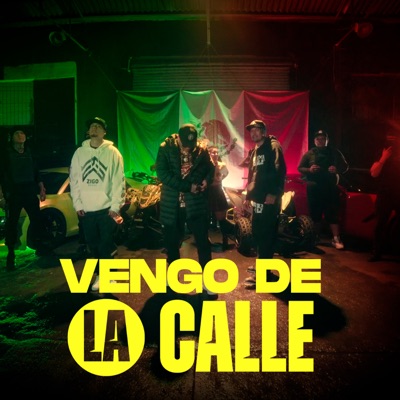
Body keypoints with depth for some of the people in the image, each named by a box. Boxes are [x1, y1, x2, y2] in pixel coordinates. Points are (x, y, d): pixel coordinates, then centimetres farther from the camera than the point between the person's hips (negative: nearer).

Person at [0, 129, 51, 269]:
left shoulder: (29, 153, 11)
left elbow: (36, 172, 16)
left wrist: (41, 188, 11)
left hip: (30, 191, 3)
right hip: (13, 193, -3)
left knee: (37, 219, 2)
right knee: (11, 223, 2)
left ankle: (41, 247, 15)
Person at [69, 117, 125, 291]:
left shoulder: (112, 152, -2)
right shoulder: (79, 152, 8)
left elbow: (118, 180, -5)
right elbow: (74, 180, 9)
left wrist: (115, 206, -10)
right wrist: (77, 204, 2)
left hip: (107, 208, -3)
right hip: (86, 209, 4)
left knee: (106, 245, 3)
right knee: (93, 245, 12)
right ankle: (100, 275, 28)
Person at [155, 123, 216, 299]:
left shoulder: (202, 150, -1)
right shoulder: (166, 148, -5)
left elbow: (210, 168, 13)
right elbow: (162, 173, -14)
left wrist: (206, 180, -10)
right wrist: (187, 186, -19)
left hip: (196, 204, 0)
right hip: (172, 204, 0)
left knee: (203, 242, 2)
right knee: (172, 243, 12)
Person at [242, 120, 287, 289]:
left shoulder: (273, 146, -7)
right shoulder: (254, 151, 20)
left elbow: (280, 171, -18)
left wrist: (274, 193, -24)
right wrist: (248, 195, 23)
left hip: (269, 199, -9)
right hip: (257, 198, 9)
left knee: (266, 234, -7)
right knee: (257, 232, 14)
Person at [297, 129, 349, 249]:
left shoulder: (335, 152, 9)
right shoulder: (308, 154, 9)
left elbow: (345, 166, 10)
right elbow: (300, 168, 7)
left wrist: (337, 169, -13)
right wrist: (309, 170, -14)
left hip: (330, 188, -1)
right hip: (314, 188, 1)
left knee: (332, 214, -4)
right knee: (315, 214, 7)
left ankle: (336, 239, -1)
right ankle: (315, 238, 19)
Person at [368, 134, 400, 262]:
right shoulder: (381, 157, 6)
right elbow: (374, 173, -10)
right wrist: (383, 158, -15)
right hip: (385, 195, 0)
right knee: (380, 225, 1)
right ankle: (377, 253, 6)